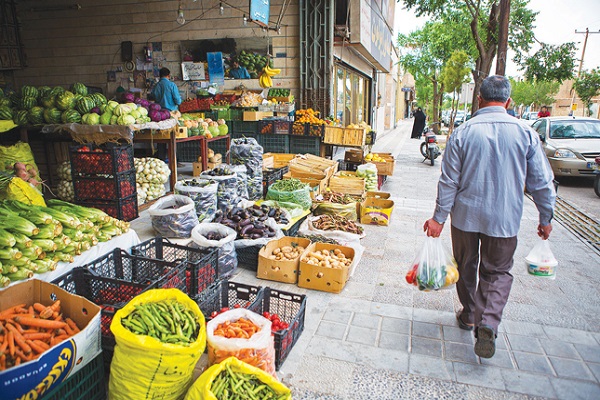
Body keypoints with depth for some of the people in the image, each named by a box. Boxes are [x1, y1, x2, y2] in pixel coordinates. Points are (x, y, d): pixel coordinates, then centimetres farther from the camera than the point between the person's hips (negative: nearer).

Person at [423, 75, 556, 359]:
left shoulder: (463, 132, -8)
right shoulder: (526, 133, -5)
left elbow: (449, 180, -7)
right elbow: (541, 182, 0)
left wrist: (439, 217, 0)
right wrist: (546, 219, 12)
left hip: (465, 215, 0)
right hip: (504, 219, 0)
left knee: (466, 268, 18)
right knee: (498, 272, 14)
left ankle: (470, 316, 34)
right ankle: (488, 324, -3)